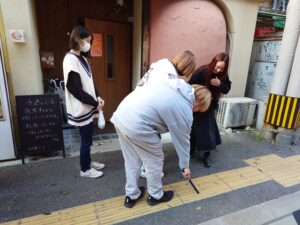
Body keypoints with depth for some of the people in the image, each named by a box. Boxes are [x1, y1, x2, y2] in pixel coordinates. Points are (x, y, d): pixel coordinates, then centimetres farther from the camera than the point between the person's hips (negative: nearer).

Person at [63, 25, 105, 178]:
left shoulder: (82, 58, 11)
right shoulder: (70, 60, -17)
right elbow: (76, 90, -21)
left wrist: (97, 97, 1)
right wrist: (95, 103, -14)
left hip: (87, 107, 8)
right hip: (80, 108, -8)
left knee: (88, 139, 19)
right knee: (86, 140, 5)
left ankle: (88, 162, 36)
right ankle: (85, 169, 23)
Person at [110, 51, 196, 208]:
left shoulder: (159, 71, 8)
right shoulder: (183, 104, -5)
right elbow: (182, 138, 4)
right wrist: (184, 165, 19)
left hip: (121, 116, 8)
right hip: (138, 125, -7)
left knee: (131, 160, 24)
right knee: (154, 161, 18)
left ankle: (131, 195, 43)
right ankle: (155, 196, 42)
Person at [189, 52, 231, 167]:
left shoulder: (223, 75, -10)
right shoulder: (201, 71, -24)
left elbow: (227, 89, -5)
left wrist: (220, 84, -26)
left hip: (210, 106, 3)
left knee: (208, 129, 2)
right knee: (194, 128, 7)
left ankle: (207, 155, 13)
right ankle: (192, 149, 27)